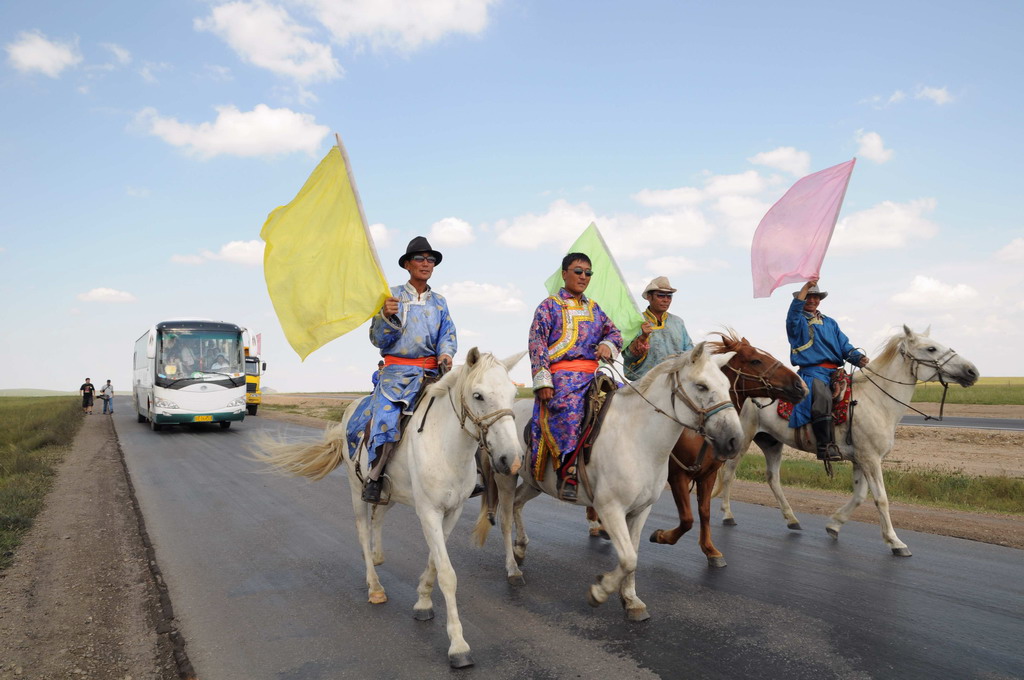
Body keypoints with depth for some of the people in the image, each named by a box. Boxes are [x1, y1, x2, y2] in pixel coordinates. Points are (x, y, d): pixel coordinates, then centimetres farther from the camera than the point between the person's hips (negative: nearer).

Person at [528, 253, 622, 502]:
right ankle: (568, 472, -30)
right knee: (570, 408, -33)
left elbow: (615, 333, 23)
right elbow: (537, 344, -2)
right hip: (561, 373, -5)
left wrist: (607, 345, -3)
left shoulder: (594, 308, 24)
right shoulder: (550, 306, 7)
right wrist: (542, 381, -13)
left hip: (591, 374, 6)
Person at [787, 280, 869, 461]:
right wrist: (806, 286, -22)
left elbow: (844, 345, 17)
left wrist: (859, 357, -3)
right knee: (823, 397, -34)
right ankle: (825, 446, -36)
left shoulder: (829, 322, 25)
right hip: (812, 372, -7)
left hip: (834, 372, 7)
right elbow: (794, 310, -14)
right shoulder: (797, 321, 11)